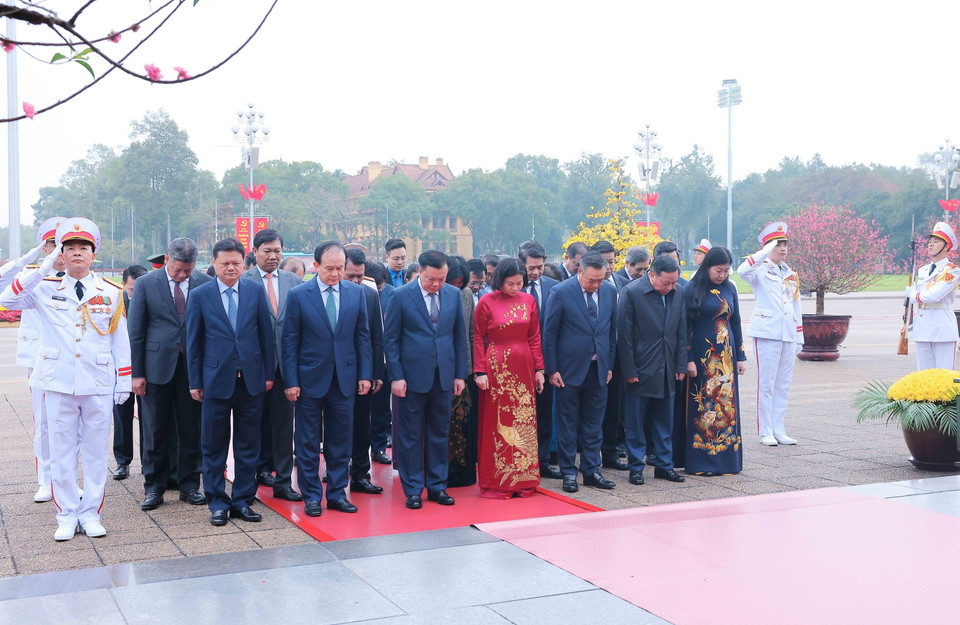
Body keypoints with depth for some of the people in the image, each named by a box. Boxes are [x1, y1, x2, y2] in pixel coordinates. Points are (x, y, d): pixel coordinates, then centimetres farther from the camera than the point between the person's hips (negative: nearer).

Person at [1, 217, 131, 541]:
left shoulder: (110, 293, 4)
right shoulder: (46, 289, 4)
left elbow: (120, 340, 6)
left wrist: (124, 382, 3)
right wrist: (43, 269, -14)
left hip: (99, 384, 0)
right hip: (58, 382, 0)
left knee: (96, 451, 6)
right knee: (61, 451, 5)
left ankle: (91, 513, 16)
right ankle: (67, 515, 16)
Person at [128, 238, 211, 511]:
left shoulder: (205, 284, 0)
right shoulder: (145, 284, -1)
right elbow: (136, 331, 0)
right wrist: (137, 373, -4)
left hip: (193, 367, 1)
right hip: (157, 367, -1)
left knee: (191, 430, 8)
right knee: (155, 431, 6)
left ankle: (189, 485, 19)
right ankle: (153, 487, 17)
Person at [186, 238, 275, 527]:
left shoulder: (256, 292, 3)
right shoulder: (199, 295, 0)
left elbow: (266, 335, 6)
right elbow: (193, 342, 3)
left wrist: (269, 373, 4)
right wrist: (195, 382, 1)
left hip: (251, 380, 1)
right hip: (216, 380, -1)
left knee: (248, 446, 8)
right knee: (213, 447, 5)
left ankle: (243, 501, 19)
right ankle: (217, 503, 17)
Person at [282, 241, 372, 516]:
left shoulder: (357, 292, 3)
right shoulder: (298, 295, -5)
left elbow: (362, 336, 7)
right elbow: (290, 341, -3)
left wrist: (365, 374, 1)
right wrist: (291, 381, -8)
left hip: (345, 379, 2)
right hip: (310, 379, -2)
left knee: (341, 441, 9)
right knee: (308, 442, 6)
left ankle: (337, 493, 20)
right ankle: (311, 496, 17)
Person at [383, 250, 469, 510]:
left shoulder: (454, 295, 4)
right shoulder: (400, 296, -7)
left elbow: (459, 336, 9)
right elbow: (390, 339, -4)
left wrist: (460, 374, 6)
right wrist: (396, 377, -10)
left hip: (444, 375, 3)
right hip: (413, 376, -3)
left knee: (440, 433, 10)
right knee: (410, 435, 4)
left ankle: (437, 486, 21)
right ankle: (412, 490, 14)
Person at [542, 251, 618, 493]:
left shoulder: (610, 292, 3)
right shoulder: (561, 292, -10)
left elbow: (612, 330, 11)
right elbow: (549, 334, -6)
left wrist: (610, 364, 9)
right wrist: (552, 370, -8)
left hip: (599, 369, 4)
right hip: (570, 369, -4)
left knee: (594, 424, 10)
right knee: (568, 424, 5)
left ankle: (591, 471, 19)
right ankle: (569, 473, 15)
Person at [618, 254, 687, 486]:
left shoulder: (677, 294, 4)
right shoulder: (631, 292, -12)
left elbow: (681, 332, 10)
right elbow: (624, 334, -11)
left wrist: (680, 366, 7)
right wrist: (629, 371, -12)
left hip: (666, 371, 5)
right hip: (640, 370, -5)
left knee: (664, 421, 13)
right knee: (635, 423, 4)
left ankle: (664, 464, 22)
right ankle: (635, 467, 14)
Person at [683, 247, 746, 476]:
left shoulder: (729, 289, 9)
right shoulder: (692, 290, -7)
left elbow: (736, 324, 13)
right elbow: (685, 327, -9)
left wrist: (740, 356, 9)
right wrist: (689, 360, -14)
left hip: (726, 354, 5)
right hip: (702, 354, -5)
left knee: (727, 404, 6)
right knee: (703, 406, -2)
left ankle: (726, 458, 14)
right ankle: (701, 462, 4)